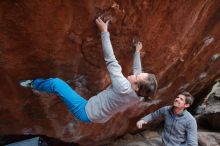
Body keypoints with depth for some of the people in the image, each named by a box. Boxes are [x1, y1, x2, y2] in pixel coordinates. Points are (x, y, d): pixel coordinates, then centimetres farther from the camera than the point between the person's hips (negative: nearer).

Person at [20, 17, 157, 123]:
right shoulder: (139, 95, -15)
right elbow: (137, 70, 3)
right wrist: (137, 52, 16)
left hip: (86, 112, -7)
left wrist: (104, 31, -27)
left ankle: (33, 84, 22)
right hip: (99, 117, 7)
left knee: (56, 83, -5)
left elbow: (111, 61, -34)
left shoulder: (124, 89, -38)